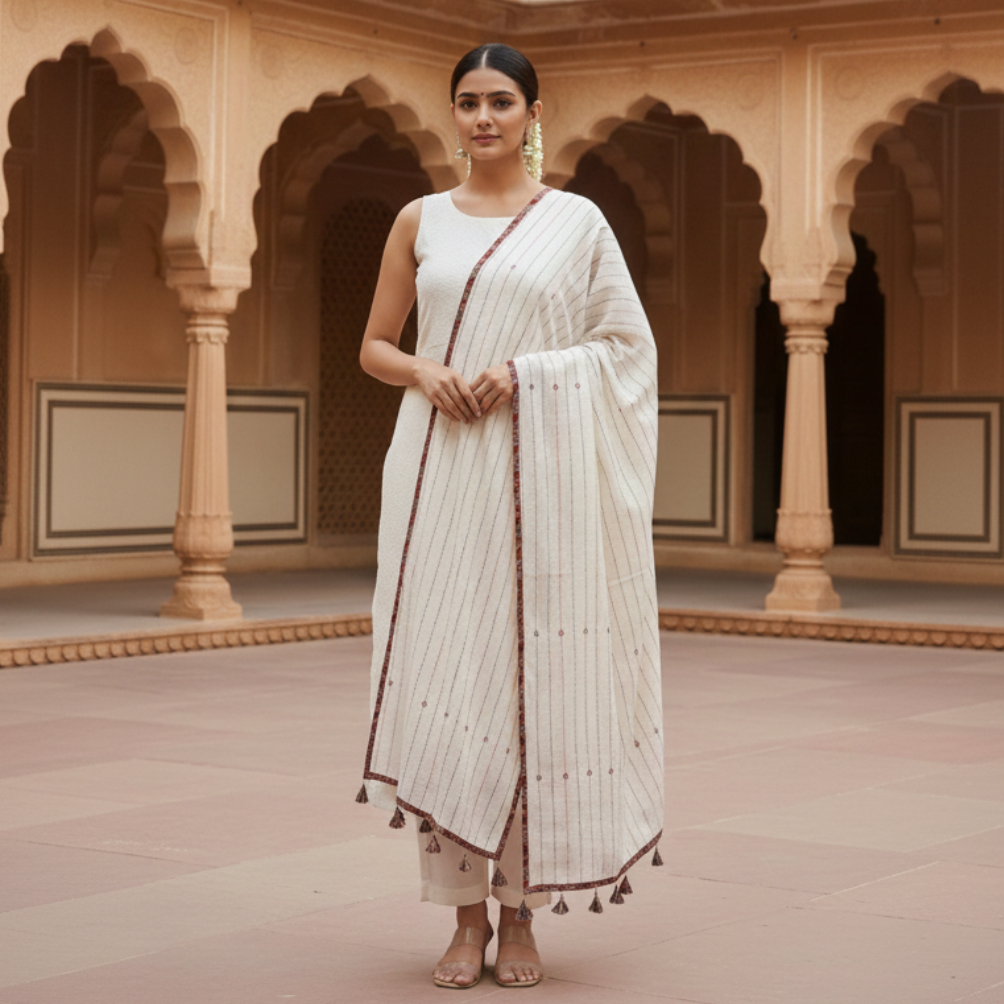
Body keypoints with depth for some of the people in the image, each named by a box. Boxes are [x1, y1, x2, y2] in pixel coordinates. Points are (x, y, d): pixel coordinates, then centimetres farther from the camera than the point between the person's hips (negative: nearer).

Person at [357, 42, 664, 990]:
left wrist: (525, 371, -10)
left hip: (541, 471, -2)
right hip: (441, 468, 2)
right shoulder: (420, 221, 11)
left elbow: (628, 343, 4)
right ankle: (465, 912, 7)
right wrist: (423, 372, -7)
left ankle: (521, 911, 7)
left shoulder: (577, 221, 5)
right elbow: (373, 346, 15)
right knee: (442, 676, -2)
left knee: (533, 676, -2)